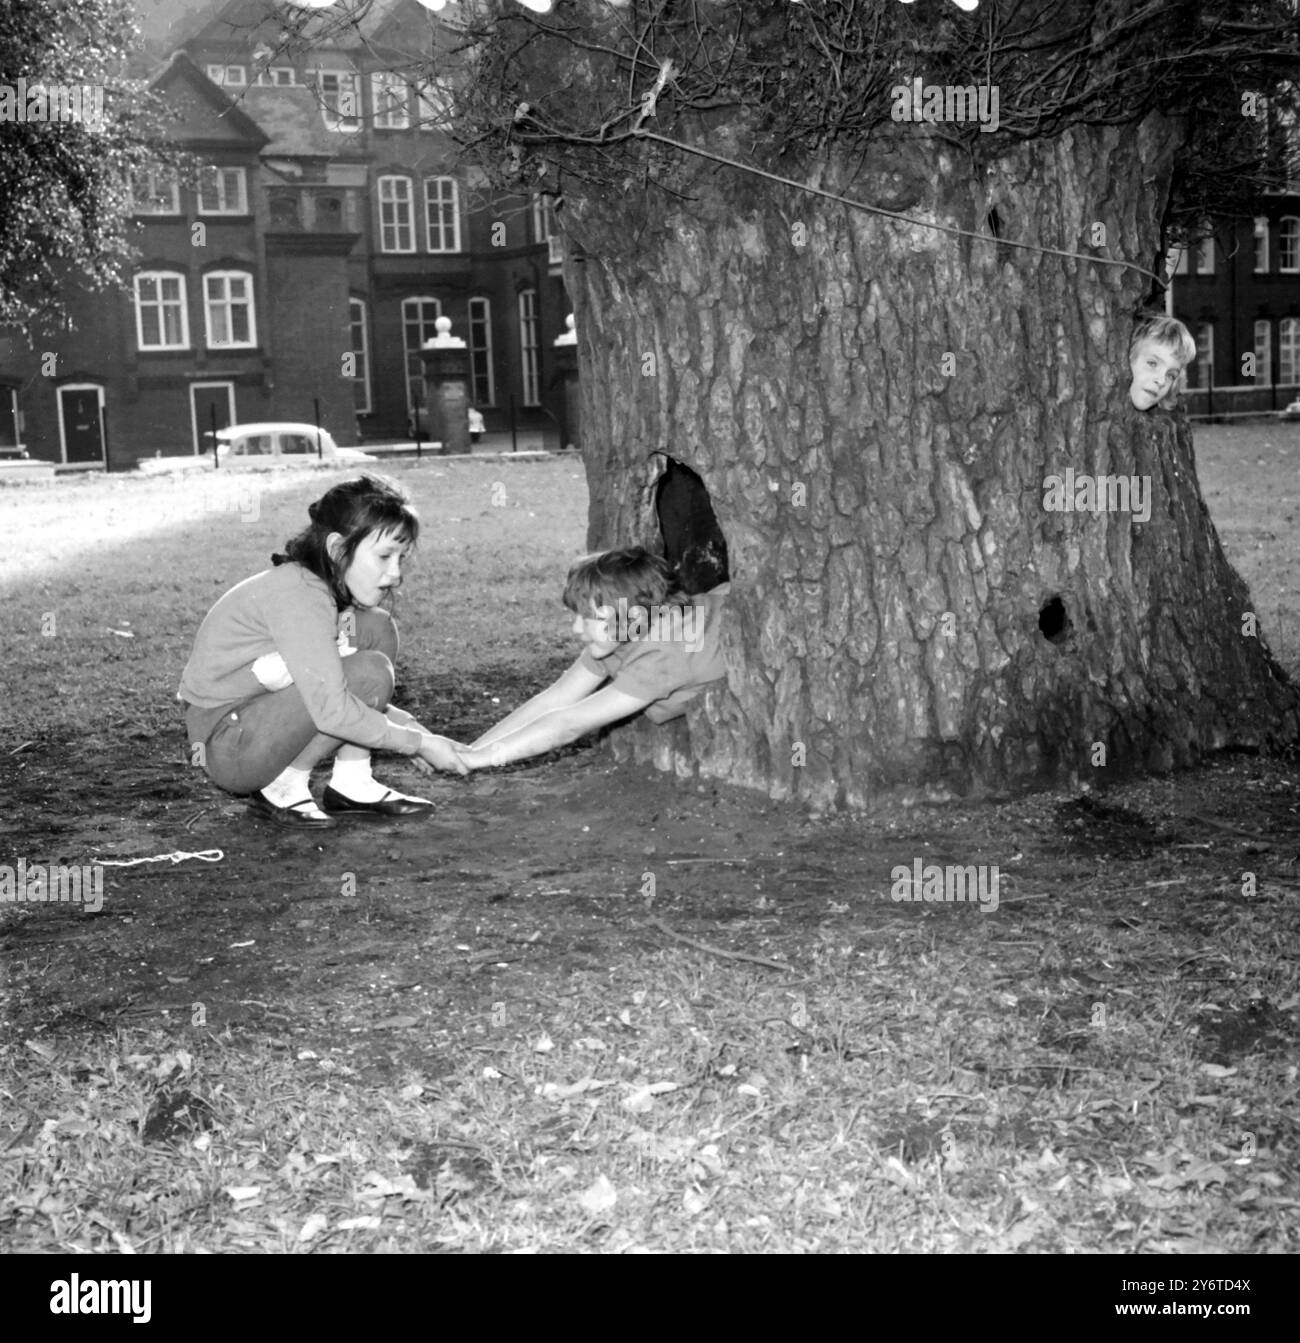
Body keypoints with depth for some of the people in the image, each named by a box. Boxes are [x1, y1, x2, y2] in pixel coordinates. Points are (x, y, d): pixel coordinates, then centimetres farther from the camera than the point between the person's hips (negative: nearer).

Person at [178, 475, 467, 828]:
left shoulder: (332, 589, 5)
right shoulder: (298, 594, -25)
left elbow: (331, 691, 12)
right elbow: (333, 711, -32)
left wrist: (409, 727, -1)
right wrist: (418, 743, -22)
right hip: (227, 748, -9)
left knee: (376, 629, 1)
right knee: (370, 674, -23)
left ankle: (351, 783, 1)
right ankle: (282, 789, -8)